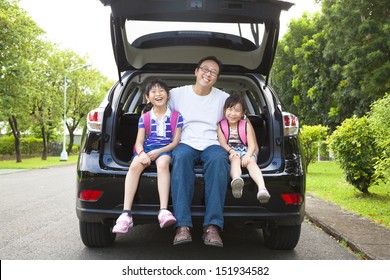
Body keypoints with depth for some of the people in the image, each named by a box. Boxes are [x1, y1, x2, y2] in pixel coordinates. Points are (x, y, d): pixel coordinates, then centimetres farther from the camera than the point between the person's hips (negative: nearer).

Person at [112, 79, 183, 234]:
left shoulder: (176, 117, 10)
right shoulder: (144, 118, 16)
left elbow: (176, 141, 3)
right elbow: (139, 141, 7)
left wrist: (159, 152, -14)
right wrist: (142, 153, -17)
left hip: (166, 149, -2)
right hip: (146, 149, 2)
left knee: (162, 164, -38)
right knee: (134, 166, -32)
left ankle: (164, 211, -48)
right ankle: (126, 214, -38)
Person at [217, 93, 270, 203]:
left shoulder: (246, 125, 2)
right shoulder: (221, 126, 2)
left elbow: (252, 145, -4)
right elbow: (223, 143, -6)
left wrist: (247, 155, -26)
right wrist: (231, 151, -27)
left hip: (246, 151, 1)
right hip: (230, 153, -1)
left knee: (251, 161, -31)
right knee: (235, 158, -35)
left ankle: (262, 188, -55)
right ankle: (236, 181, -67)